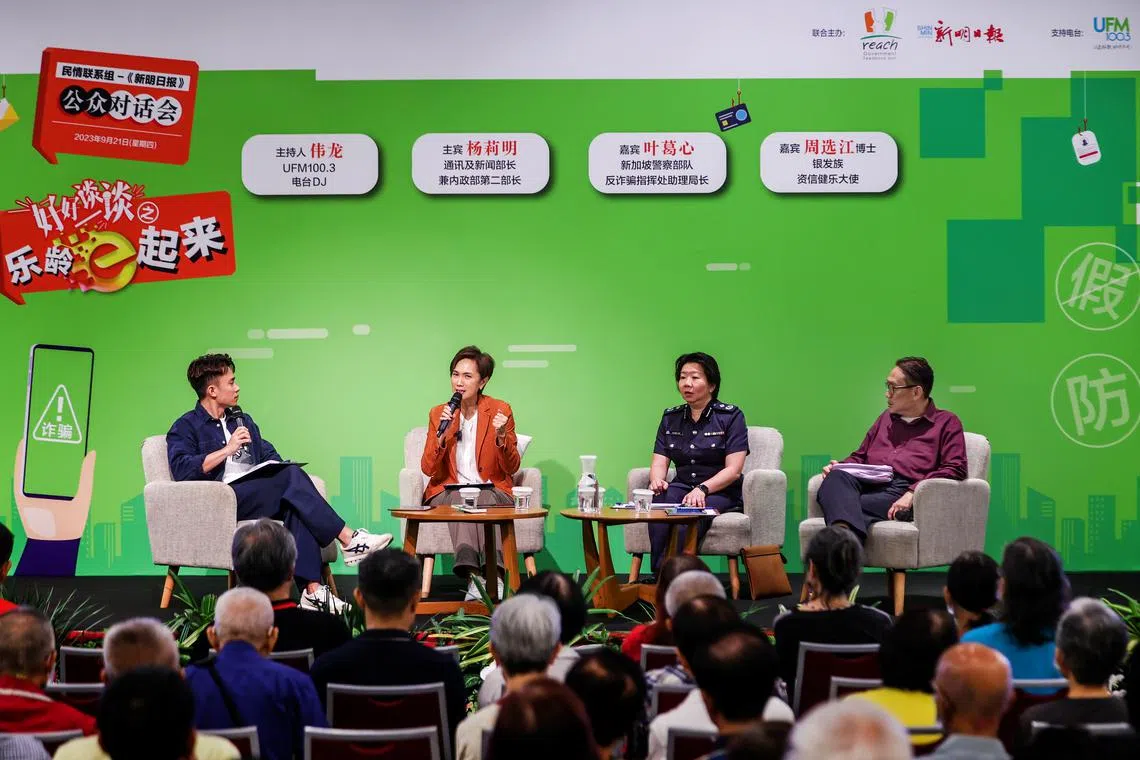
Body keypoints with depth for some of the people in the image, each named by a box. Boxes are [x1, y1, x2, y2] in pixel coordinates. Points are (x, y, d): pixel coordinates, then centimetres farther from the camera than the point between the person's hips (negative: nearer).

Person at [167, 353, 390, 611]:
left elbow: (269, 455, 24)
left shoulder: (243, 421, 29)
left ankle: (312, 590, -42)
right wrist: (227, 450, -12)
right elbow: (182, 469, -11)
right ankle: (348, 540, -29)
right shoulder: (186, 428, 6)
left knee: (296, 507, -30)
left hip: (261, 493, 6)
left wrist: (281, 470, 1)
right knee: (292, 476, -28)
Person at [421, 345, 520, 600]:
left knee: (483, 500, -35)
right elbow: (428, 469, 2)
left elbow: (511, 468, 5)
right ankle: (477, 575, -53)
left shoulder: (500, 410, 5)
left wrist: (501, 437, -14)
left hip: (492, 490, 0)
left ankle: (474, 576, -51)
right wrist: (442, 434, -13)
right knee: (460, 501, -34)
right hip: (448, 491, 1)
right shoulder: (438, 414, 9)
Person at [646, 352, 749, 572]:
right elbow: (659, 463, 9)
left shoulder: (731, 416, -1)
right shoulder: (671, 418, 15)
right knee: (660, 502, -32)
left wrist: (702, 489, -25)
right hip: (682, 487, 4)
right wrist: (657, 480, -16)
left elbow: (733, 470, -9)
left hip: (721, 493, -4)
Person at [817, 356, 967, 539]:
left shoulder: (946, 422, 15)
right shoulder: (887, 418, 35)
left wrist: (912, 493, -14)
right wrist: (840, 466, 13)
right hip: (869, 485, 4)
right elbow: (859, 457, 38)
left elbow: (956, 469, 0)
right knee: (836, 478, -35)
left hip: (903, 492, -4)